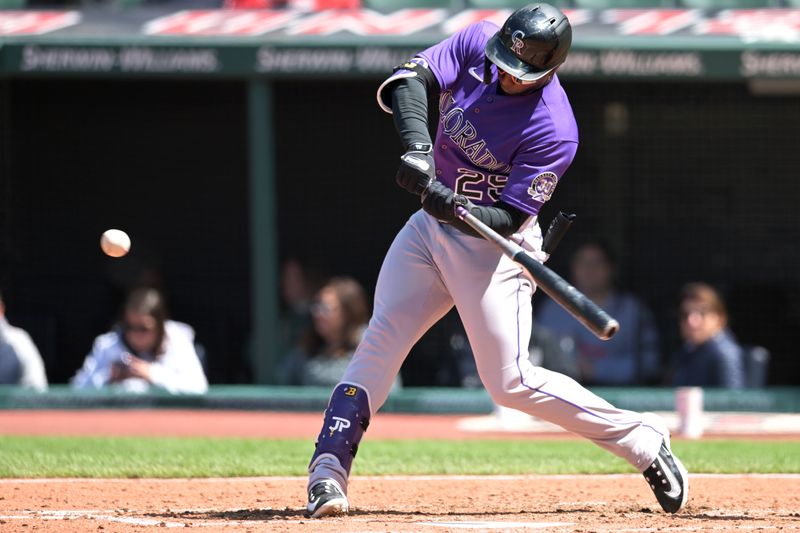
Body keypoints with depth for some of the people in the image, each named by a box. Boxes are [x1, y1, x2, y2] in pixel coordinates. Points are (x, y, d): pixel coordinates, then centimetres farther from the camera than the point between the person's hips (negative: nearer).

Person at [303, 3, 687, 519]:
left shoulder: (554, 131, -24)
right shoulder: (477, 43, -9)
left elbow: (508, 218, -23)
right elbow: (407, 80, -17)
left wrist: (452, 208, -41)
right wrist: (416, 144, -34)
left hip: (493, 244, -6)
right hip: (431, 225, 6)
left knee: (510, 381, -10)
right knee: (379, 345, -4)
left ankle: (643, 441, 1)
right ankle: (328, 471, -7)